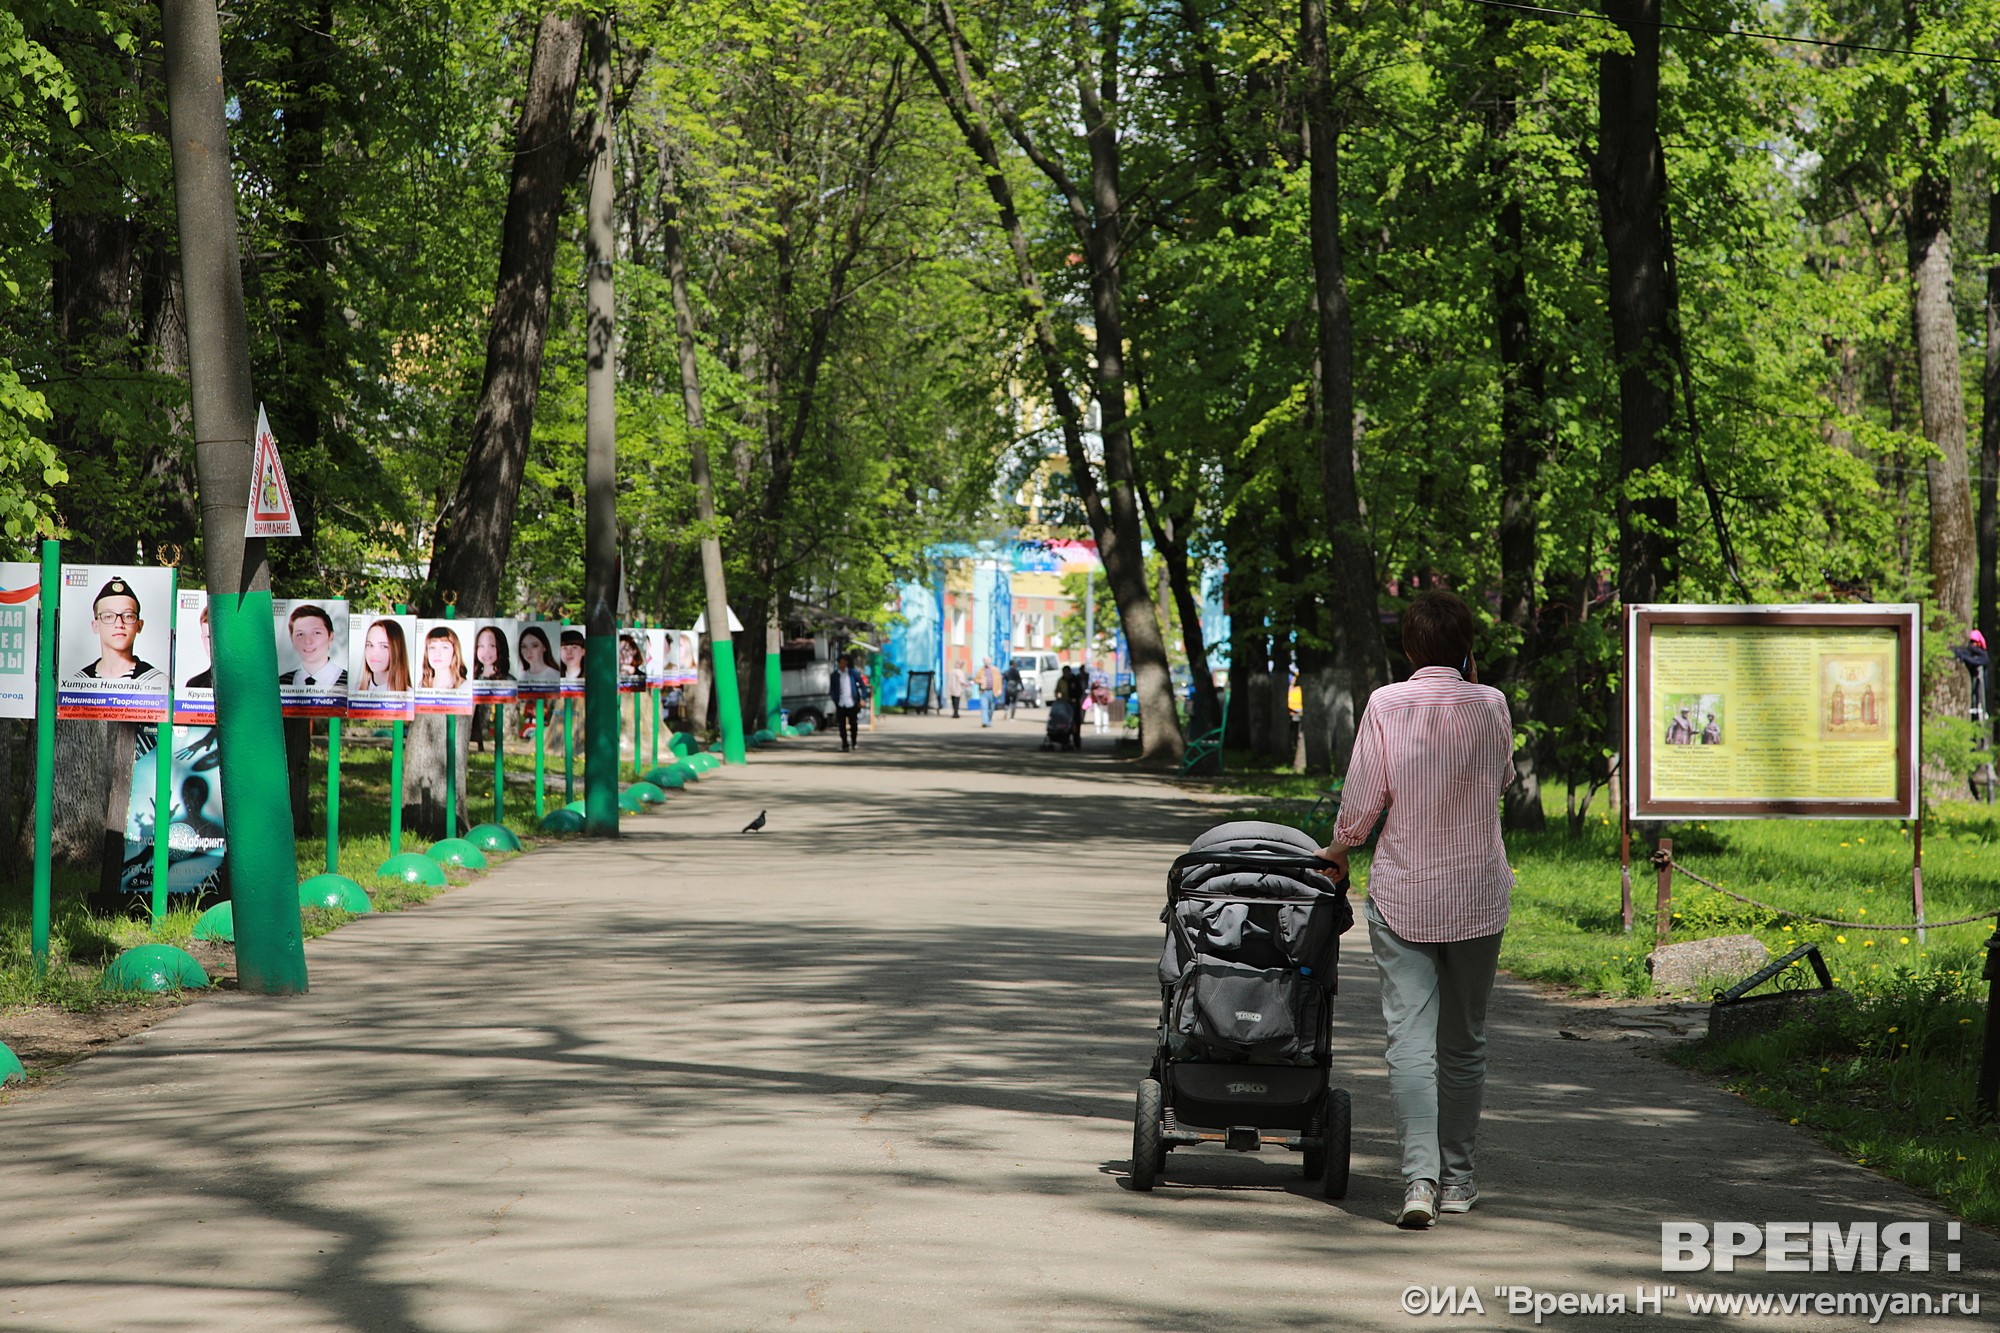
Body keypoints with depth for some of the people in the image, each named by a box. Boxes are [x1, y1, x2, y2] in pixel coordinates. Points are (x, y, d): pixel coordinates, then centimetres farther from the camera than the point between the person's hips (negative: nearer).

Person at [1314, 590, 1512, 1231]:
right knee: (1464, 1041, 13)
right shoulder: (1490, 705, -4)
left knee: (1409, 1039, -5)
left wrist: (1337, 849, 13)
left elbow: (1362, 798, -7)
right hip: (1477, 895, 2)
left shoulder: (1386, 704, -8)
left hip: (1402, 894, -2)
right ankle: (1458, 1178, 19)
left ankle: (1419, 1177, -19)